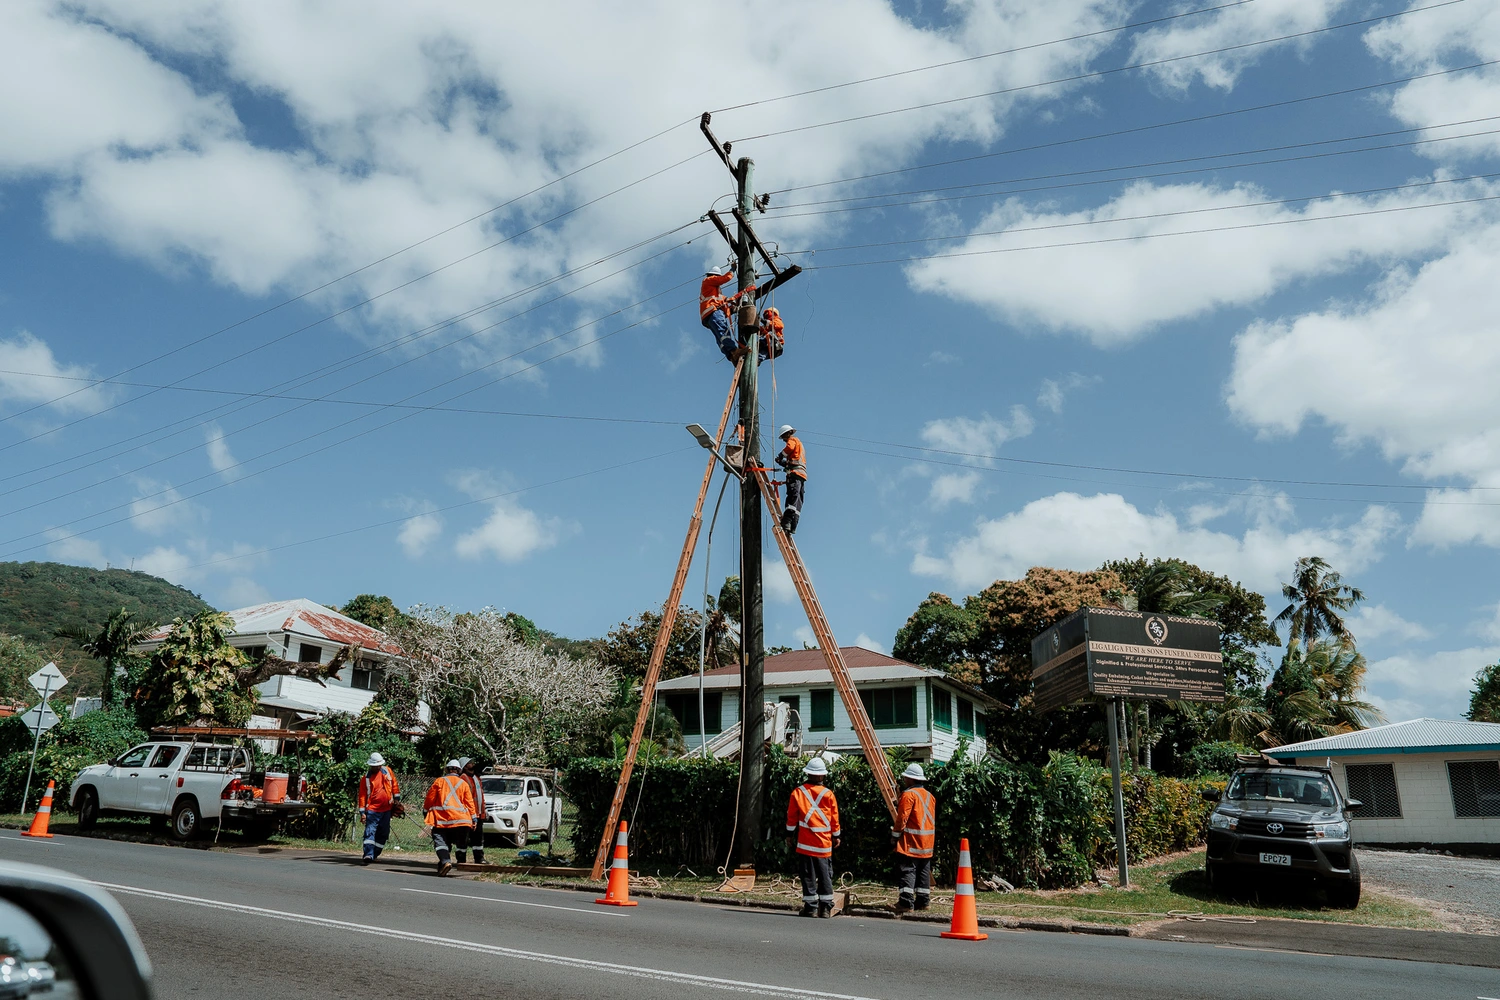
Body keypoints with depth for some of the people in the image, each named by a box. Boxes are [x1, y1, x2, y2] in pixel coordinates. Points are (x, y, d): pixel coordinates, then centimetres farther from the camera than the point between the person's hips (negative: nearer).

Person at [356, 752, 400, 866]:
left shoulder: (388, 771, 4)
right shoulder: (366, 778, -4)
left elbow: (394, 785, 13)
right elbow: (362, 795, -3)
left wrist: (396, 799, 9)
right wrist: (362, 812, -6)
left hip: (387, 809, 4)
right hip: (372, 810, -4)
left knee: (383, 834, 10)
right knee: (370, 832, -16)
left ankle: (375, 855, 21)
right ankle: (368, 855, -20)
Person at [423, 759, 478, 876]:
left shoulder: (439, 781, 6)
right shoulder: (463, 784, 10)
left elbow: (430, 798, 6)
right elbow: (469, 802, 9)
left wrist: (425, 812, 19)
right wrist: (473, 819, 12)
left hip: (441, 819, -2)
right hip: (461, 819, 2)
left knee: (439, 841, -5)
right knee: (460, 844, 14)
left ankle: (445, 861, -26)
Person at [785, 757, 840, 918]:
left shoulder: (798, 792, -2)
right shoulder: (828, 794, -1)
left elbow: (792, 815, 3)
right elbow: (834, 818, 5)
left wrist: (789, 834, 13)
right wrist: (836, 836, 17)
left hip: (805, 842, -1)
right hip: (824, 842, 1)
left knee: (808, 875, 4)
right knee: (825, 875, 8)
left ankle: (811, 907, 3)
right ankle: (826, 907, 8)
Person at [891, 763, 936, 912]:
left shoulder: (909, 794, -12)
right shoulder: (929, 796, 13)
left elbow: (902, 817, -15)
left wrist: (895, 833, -6)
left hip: (910, 842, -8)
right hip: (927, 843, 8)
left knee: (907, 870, -7)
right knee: (923, 872, 13)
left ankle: (906, 902, -11)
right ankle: (923, 901, 16)